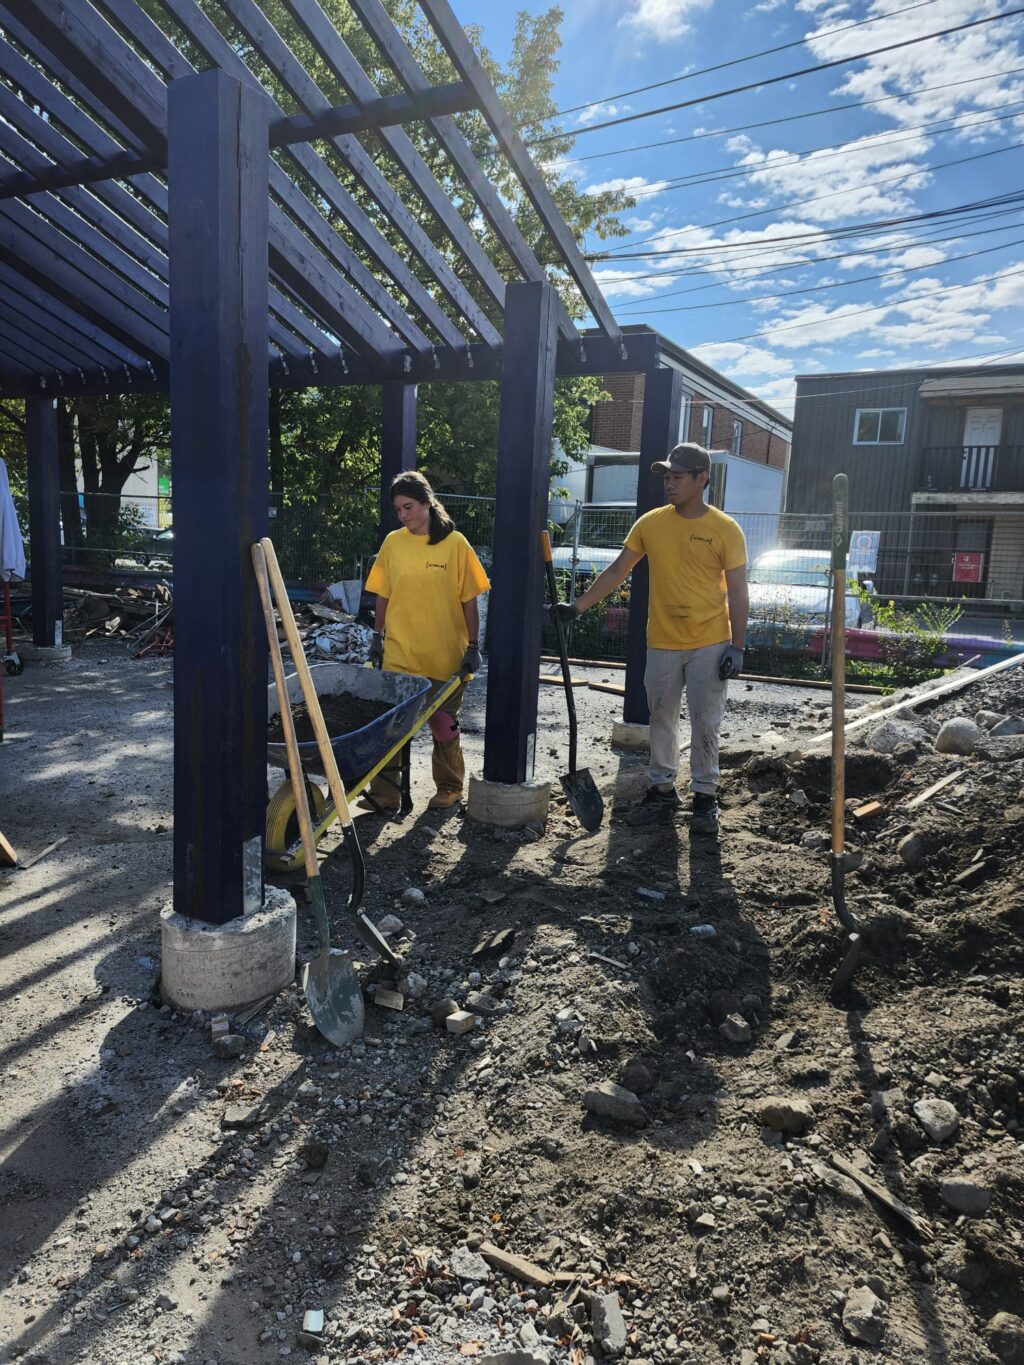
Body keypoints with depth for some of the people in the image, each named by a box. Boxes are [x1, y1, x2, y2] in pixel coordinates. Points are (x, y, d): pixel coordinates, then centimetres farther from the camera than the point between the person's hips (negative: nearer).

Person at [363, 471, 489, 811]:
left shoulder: (454, 543, -6)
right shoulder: (392, 543, 3)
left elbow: (469, 600, -4)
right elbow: (383, 595, 11)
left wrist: (472, 647, -6)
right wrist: (377, 637, 9)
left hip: (445, 656, -2)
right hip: (398, 654, 2)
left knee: (443, 725, 11)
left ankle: (450, 788, 29)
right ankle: (384, 793, 7)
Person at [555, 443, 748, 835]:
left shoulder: (725, 530, -6)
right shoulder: (650, 523, 1)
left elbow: (737, 592, -5)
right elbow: (616, 572, 4)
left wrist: (737, 646, -9)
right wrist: (578, 605, -5)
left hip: (710, 645, -3)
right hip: (662, 643, 3)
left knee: (705, 723, 4)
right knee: (661, 719, 12)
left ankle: (705, 796, 17)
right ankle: (662, 789, 26)